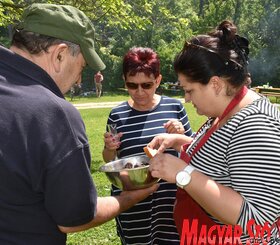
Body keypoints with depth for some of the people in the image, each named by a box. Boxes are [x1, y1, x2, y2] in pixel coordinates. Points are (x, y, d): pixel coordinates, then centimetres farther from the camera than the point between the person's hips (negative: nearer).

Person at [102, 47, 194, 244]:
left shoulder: (174, 107, -2)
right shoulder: (118, 115, -2)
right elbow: (109, 161, 8)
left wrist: (181, 135, -13)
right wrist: (109, 148, -12)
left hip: (170, 197, 0)